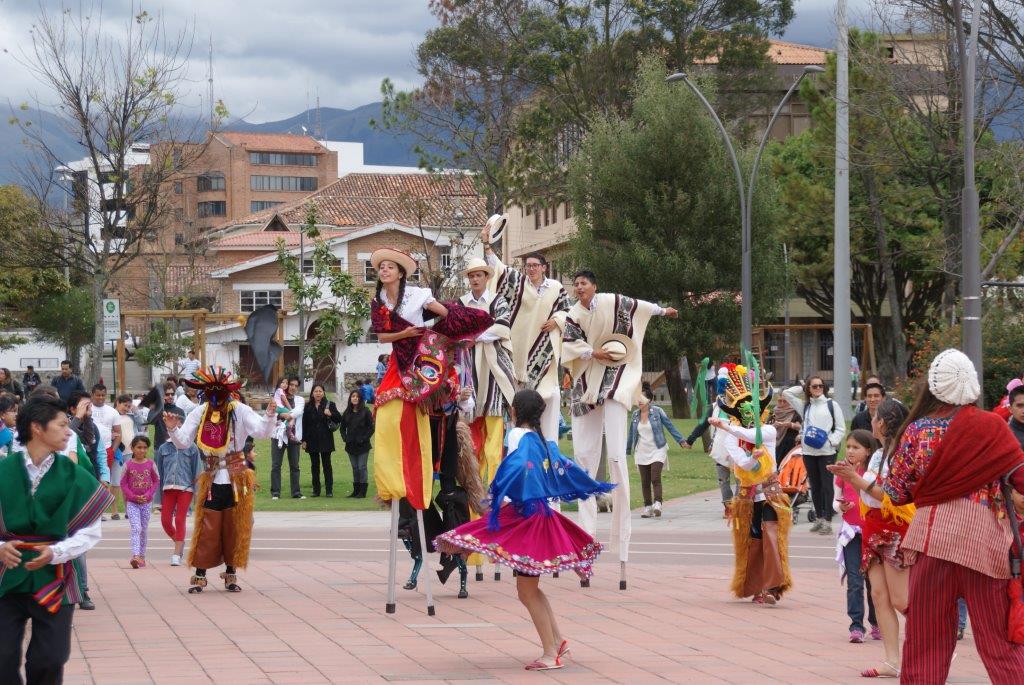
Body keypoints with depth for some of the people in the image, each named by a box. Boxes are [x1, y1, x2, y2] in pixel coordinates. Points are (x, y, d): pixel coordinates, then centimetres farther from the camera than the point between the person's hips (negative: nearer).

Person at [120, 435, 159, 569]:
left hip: (146, 502, 2)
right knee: (136, 528, -14)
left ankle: (142, 556, 21)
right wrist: (133, 497, -13)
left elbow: (156, 481, 4)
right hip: (132, 502, -2)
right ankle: (135, 556, -23)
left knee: (144, 529, 11)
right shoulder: (128, 465, -5)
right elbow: (123, 483, -2)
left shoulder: (151, 464, -1)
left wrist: (147, 495, -9)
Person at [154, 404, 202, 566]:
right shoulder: (163, 448, 8)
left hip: (186, 488, -3)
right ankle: (179, 543, 26)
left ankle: (177, 554, -2)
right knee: (165, 520, -1)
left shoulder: (191, 448, 2)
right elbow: (159, 473, 11)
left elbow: (198, 472, 4)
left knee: (180, 520, -5)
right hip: (168, 488, 3)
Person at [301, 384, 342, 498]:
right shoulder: (308, 407, 8)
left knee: (327, 465, -1)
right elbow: (304, 424, 7)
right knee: (314, 465, 5)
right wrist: (304, 440, 2)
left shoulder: (329, 405, 2)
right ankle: (316, 490, 11)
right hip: (312, 440, 2)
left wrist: (331, 414, -19)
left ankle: (329, 490, 0)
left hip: (325, 440, -2)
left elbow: (339, 419, 1)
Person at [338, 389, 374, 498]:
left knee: (362, 467, -5)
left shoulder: (366, 411, -3)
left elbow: (371, 427, -3)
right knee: (355, 468, 8)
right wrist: (345, 438, 1)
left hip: (362, 445, -5)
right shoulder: (347, 412, 11)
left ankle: (363, 491, -2)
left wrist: (364, 439, -11)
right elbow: (342, 427, 17)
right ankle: (356, 490, 13)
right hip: (351, 445, 5)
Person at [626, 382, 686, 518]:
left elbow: (670, 426, -2)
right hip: (641, 452, 4)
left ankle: (657, 504, -22)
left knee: (655, 478, -16)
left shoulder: (657, 411, -6)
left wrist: (681, 440, -5)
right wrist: (627, 450, 22)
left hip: (657, 451, -4)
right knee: (645, 481, 5)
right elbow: (631, 434, 17)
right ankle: (647, 507, 11)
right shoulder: (635, 414, 6)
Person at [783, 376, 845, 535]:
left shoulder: (831, 405, 4)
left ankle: (827, 521, -5)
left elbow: (841, 428, 2)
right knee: (814, 485, 10)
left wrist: (832, 441, -12)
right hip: (808, 451, 4)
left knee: (827, 485, -5)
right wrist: (803, 389, 12)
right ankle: (819, 518, 19)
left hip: (827, 451, -4)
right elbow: (786, 393, 13)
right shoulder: (805, 406, 13)